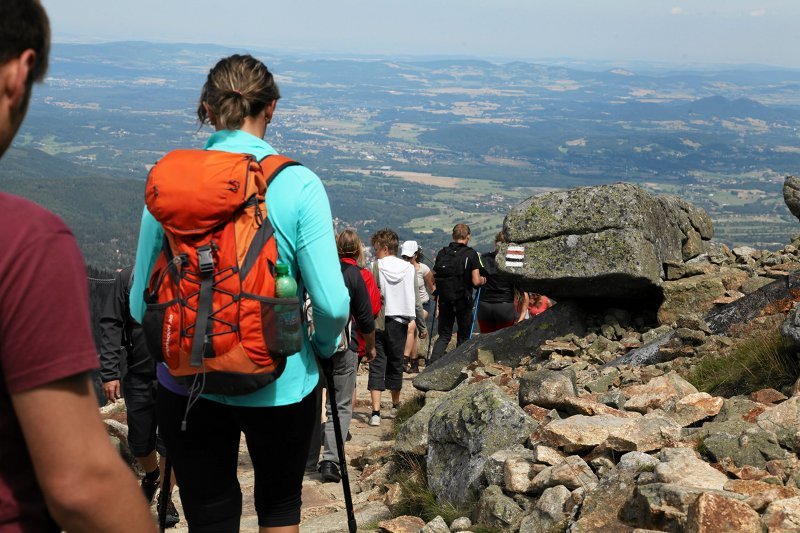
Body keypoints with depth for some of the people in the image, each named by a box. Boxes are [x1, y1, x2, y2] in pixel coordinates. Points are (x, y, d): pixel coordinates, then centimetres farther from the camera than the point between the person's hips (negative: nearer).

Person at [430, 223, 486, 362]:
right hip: (463, 301, -3)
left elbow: (433, 278, 4)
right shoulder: (471, 254, -9)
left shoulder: (442, 253, 1)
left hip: (444, 300, 3)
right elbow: (476, 281, -13)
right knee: (463, 336, 13)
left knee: (444, 335, 11)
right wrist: (483, 280, 8)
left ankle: (433, 363, -8)